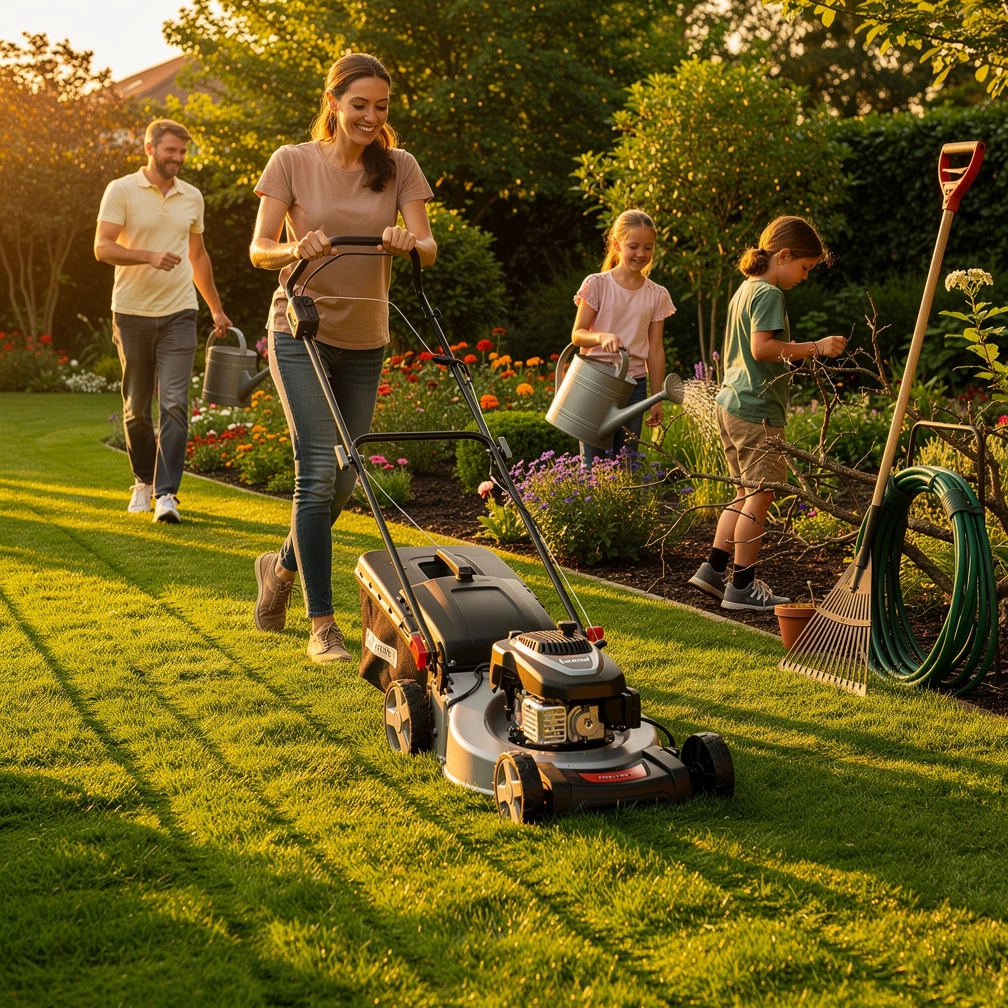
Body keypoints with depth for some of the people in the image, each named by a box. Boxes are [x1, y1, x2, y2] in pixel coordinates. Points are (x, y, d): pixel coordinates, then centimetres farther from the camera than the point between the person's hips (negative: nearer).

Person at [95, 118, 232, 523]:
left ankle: (166, 493, -13)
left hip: (178, 313, 2)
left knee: (174, 403, -11)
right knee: (136, 407, 8)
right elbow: (102, 247, -9)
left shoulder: (192, 197, 11)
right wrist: (150, 256, -25)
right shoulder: (121, 190, -2)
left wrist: (217, 308, 24)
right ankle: (144, 480, 28)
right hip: (132, 312, -1)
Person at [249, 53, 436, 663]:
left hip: (365, 341, 4)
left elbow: (428, 247, -6)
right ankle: (322, 625, -9)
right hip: (302, 332, -3)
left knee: (342, 485, 7)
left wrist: (407, 242, -29)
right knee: (320, 469, -15)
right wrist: (298, 249, -28)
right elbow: (260, 249, -6)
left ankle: (283, 567, 36)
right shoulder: (294, 162, -3)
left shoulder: (399, 167, 3)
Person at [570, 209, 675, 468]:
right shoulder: (597, 284, -4)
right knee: (594, 464, -5)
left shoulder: (657, 295, 5)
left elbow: (655, 350, 7)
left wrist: (657, 399, 6)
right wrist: (602, 336, -27)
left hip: (634, 386, 3)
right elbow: (577, 334, -5)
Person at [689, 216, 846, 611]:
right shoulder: (768, 293, -13)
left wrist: (802, 353, 22)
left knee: (745, 495, 16)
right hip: (757, 410, -10)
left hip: (731, 404, 10)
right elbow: (762, 348, -24)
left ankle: (714, 568, 17)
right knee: (759, 498, -3)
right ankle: (742, 586, 2)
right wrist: (814, 347, -19)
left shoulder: (744, 289, 17)